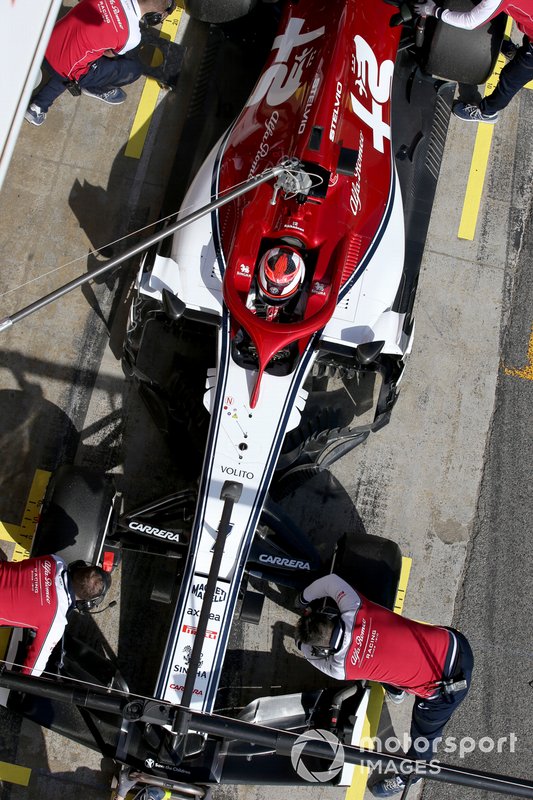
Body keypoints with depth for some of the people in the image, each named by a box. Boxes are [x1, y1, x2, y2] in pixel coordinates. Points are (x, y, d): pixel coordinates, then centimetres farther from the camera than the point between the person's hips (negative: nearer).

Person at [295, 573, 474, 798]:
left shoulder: (341, 669, -17)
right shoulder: (354, 611, -12)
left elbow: (311, 654, 5)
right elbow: (331, 580, 4)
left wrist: (301, 644, 23)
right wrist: (305, 599, 17)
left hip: (446, 689, -4)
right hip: (455, 642, 5)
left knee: (424, 734, 24)